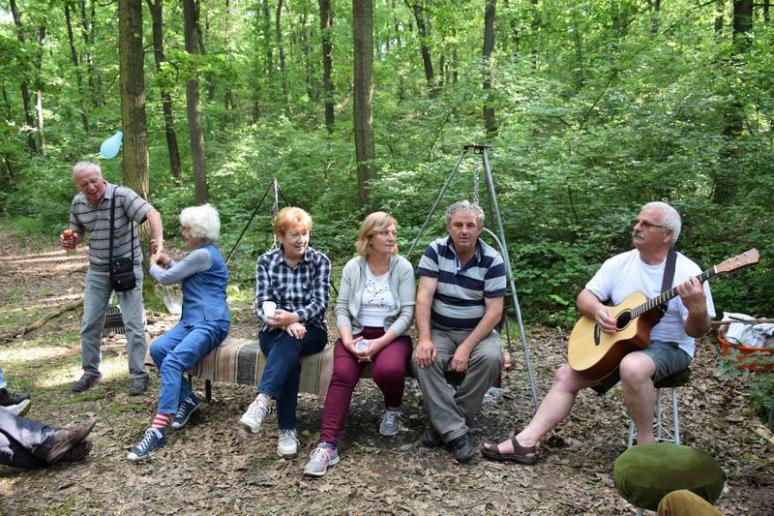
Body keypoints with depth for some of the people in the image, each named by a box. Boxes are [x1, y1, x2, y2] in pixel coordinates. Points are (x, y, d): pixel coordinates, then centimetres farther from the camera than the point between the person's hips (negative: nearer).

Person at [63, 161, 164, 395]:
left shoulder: (122, 195, -17)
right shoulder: (77, 203, 0)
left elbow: (152, 214, -29)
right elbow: (78, 231, 15)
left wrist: (158, 241, -47)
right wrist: (71, 241, -9)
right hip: (97, 270, 5)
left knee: (133, 323, -3)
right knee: (90, 323, 10)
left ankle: (139, 375, 6)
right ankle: (90, 372, 27)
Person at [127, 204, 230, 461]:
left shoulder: (204, 254, -12)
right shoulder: (202, 252, 22)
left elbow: (167, 278, -6)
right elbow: (180, 274, 37)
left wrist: (153, 265, 15)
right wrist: (167, 262, 20)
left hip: (211, 323, -10)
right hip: (192, 321, 10)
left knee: (172, 362, -27)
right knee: (157, 348, -14)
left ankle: (158, 430, -29)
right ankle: (187, 399, -1)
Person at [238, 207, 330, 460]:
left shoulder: (320, 261, 0)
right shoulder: (265, 262, 3)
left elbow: (320, 304, -9)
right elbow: (262, 305, -6)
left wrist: (293, 317, -31)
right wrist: (284, 322, -28)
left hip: (311, 330, 0)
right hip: (274, 331, 1)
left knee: (289, 342, -37)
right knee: (290, 359, -34)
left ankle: (262, 401, -49)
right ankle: (287, 430, -31)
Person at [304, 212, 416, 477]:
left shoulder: (403, 267, -4)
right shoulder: (352, 267, 1)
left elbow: (407, 313, -9)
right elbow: (341, 308, 1)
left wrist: (380, 343, -20)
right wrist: (347, 339, -18)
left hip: (392, 334, -1)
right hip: (356, 332, 1)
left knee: (389, 369, -33)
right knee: (342, 374, -28)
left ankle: (392, 409, 3)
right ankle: (327, 445, -26)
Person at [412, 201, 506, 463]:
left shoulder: (492, 260, -9)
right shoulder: (435, 251, -6)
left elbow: (494, 310, -13)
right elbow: (424, 296, -13)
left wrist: (466, 347, -23)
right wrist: (424, 338, -27)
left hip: (478, 331, 0)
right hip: (440, 330, 1)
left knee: (491, 357, -32)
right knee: (423, 359, -30)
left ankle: (445, 424, -14)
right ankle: (456, 431, -22)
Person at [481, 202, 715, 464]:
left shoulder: (687, 272, -13)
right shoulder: (619, 263, 2)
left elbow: (698, 331, -14)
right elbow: (584, 297, 3)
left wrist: (697, 310, -37)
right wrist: (598, 310, -19)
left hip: (668, 347, -6)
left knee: (632, 367, -38)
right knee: (566, 374, -8)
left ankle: (646, 443, -15)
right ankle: (525, 443, -9)